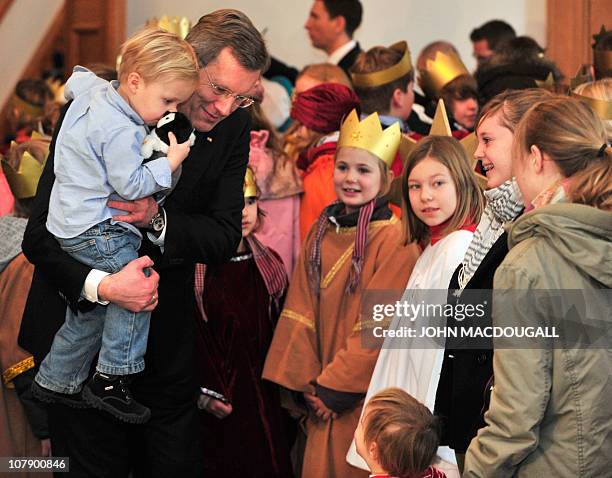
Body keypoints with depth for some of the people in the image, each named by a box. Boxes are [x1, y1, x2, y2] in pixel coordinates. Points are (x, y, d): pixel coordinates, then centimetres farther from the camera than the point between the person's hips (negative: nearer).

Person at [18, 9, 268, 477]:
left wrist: (158, 219, -27)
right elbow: (41, 236, -19)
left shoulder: (232, 127, -6)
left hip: (168, 336, 4)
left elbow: (225, 237, -7)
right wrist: (100, 285, -38)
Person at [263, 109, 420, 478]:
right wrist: (306, 383, -3)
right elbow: (300, 313, 6)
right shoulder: (321, 233, 9)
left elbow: (380, 326, -13)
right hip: (322, 398, 5)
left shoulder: (394, 239, -10)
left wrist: (334, 389, -12)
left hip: (364, 399, -5)